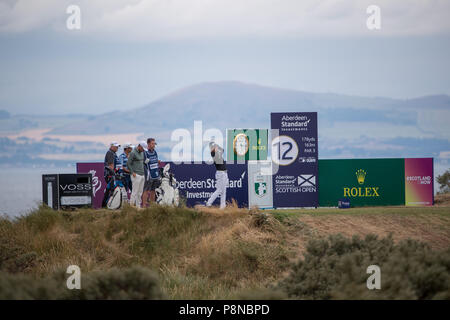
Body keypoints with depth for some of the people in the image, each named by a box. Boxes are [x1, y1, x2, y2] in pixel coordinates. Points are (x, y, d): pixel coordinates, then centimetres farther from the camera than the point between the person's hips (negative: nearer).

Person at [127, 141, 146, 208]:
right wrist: (133, 172, -17)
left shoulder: (141, 153, 15)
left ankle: (138, 206, 12)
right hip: (136, 175, -8)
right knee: (135, 192, -10)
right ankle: (131, 205, -8)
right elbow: (128, 164, -12)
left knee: (140, 192, 8)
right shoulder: (133, 153, -10)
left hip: (142, 175, 8)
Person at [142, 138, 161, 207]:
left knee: (153, 191, 13)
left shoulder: (155, 152, 12)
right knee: (146, 191, -6)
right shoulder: (145, 153, -11)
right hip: (149, 175, -7)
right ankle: (144, 205, -5)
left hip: (156, 175, 7)